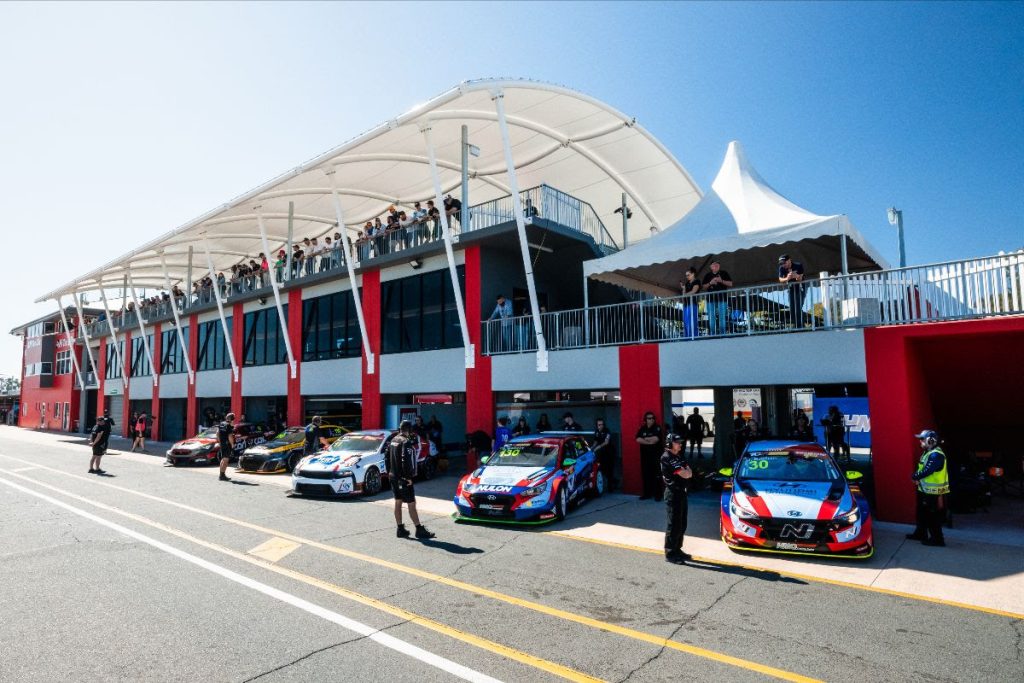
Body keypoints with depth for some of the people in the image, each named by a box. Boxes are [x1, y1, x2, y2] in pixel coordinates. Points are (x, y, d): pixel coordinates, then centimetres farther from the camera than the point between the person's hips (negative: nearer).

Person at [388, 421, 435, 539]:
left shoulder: (392, 441, 10)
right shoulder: (406, 442, -18)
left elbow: (387, 459, 16)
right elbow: (406, 462, -24)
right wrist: (409, 477, -19)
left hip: (393, 477, 9)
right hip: (403, 478, -9)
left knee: (398, 503, 13)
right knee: (411, 504, -4)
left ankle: (400, 529, 19)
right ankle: (419, 530, 1)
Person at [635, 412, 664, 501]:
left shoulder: (657, 428, -3)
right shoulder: (642, 429, 8)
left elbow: (655, 439, -18)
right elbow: (638, 439, -6)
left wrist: (645, 439, -5)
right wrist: (650, 441, -13)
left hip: (656, 455, -4)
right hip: (645, 455, 4)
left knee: (656, 475, -3)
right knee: (646, 475, 6)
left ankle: (658, 494, 2)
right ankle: (647, 493, 14)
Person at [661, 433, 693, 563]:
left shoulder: (678, 457, 16)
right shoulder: (667, 457, -15)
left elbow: (689, 473, 10)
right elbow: (685, 474, -19)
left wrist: (685, 471, -10)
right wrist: (685, 471, 1)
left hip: (681, 492, 9)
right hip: (673, 493, -9)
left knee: (682, 524, 15)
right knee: (674, 525, -5)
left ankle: (677, 550, 25)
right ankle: (670, 554, 2)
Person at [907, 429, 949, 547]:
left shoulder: (936, 455, -22)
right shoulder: (928, 452, 11)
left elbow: (926, 471, -26)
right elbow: (921, 468, 15)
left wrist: (914, 476, -11)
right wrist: (917, 477, -3)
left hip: (933, 492, -10)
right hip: (925, 490, 10)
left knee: (933, 517, 0)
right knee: (922, 513, 20)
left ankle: (937, 539, 9)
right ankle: (920, 534, 32)